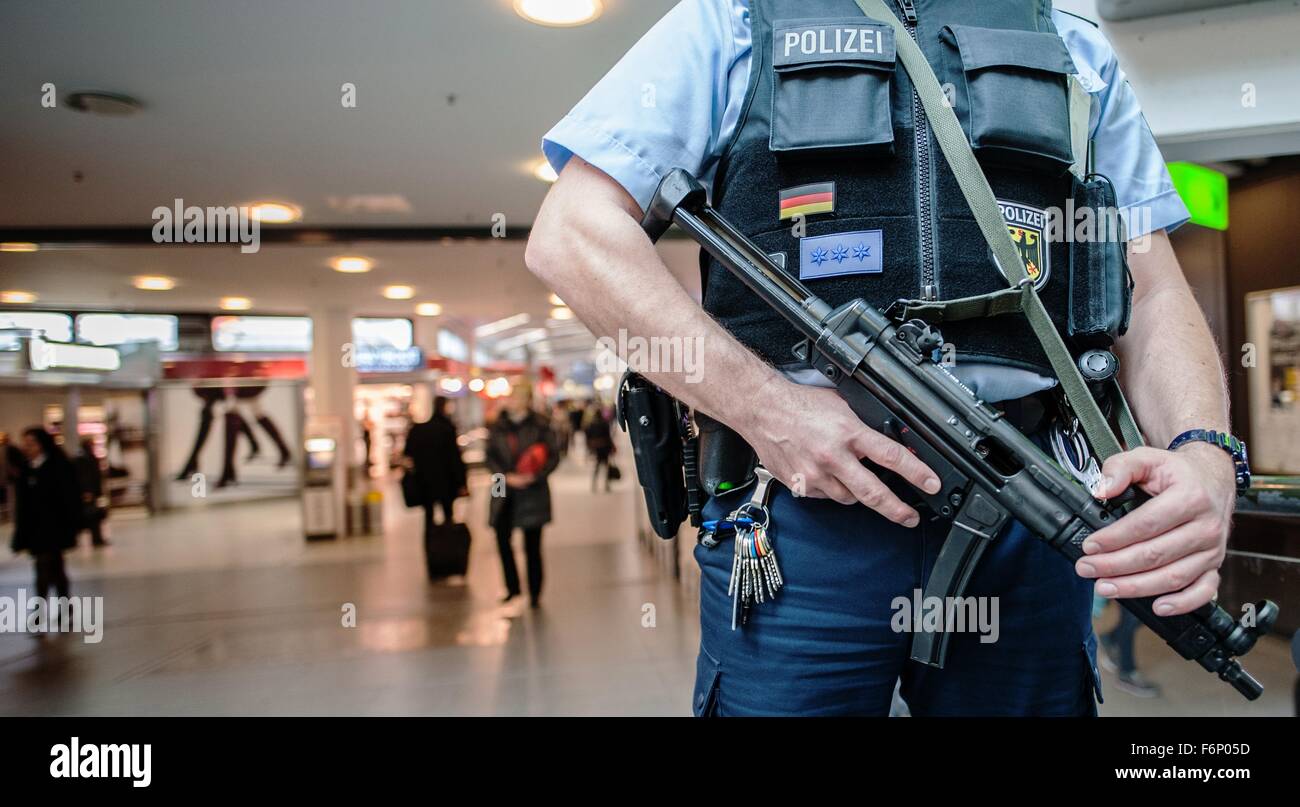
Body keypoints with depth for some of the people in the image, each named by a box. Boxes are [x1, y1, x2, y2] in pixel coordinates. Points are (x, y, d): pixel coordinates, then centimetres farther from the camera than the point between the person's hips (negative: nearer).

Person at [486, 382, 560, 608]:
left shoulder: (539, 425, -4)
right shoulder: (497, 427, 4)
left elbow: (553, 456, -3)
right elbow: (490, 457, 4)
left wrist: (534, 476, -18)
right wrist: (506, 477, -12)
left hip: (533, 492, -3)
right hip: (505, 492, 3)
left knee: (532, 545, 2)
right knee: (502, 538, 3)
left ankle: (535, 593, 17)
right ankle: (513, 587, 23)